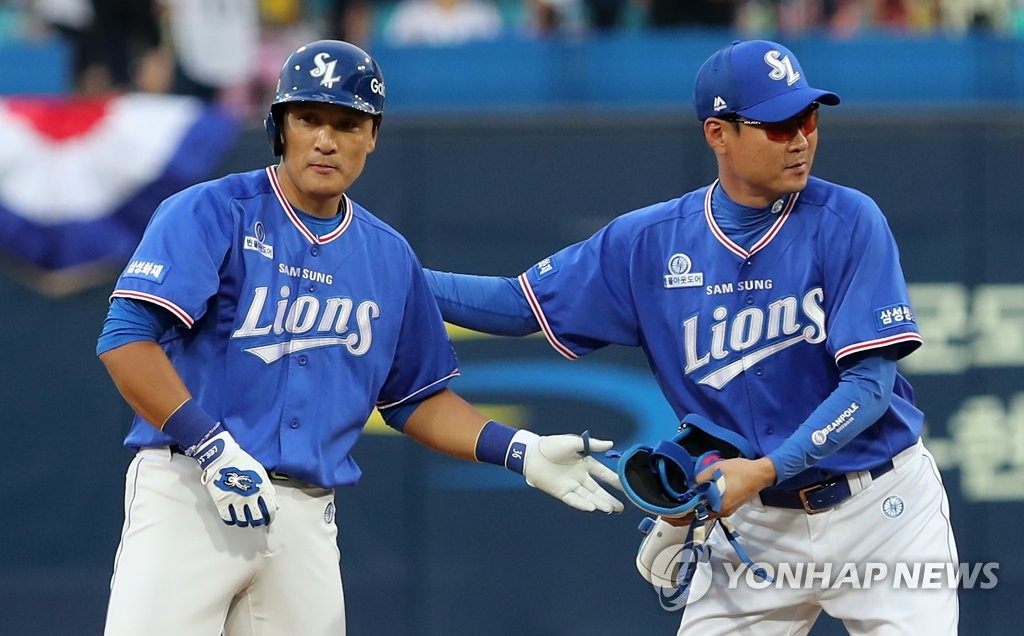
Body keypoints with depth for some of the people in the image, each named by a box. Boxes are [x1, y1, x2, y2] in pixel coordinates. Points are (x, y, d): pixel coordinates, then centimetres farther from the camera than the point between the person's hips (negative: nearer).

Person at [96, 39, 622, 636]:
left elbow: (416, 396, 23)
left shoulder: (389, 257, 15)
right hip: (187, 495, -5)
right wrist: (211, 446, -19)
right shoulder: (211, 214, -3)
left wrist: (518, 449, 8)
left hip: (309, 520, 5)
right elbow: (126, 339, -12)